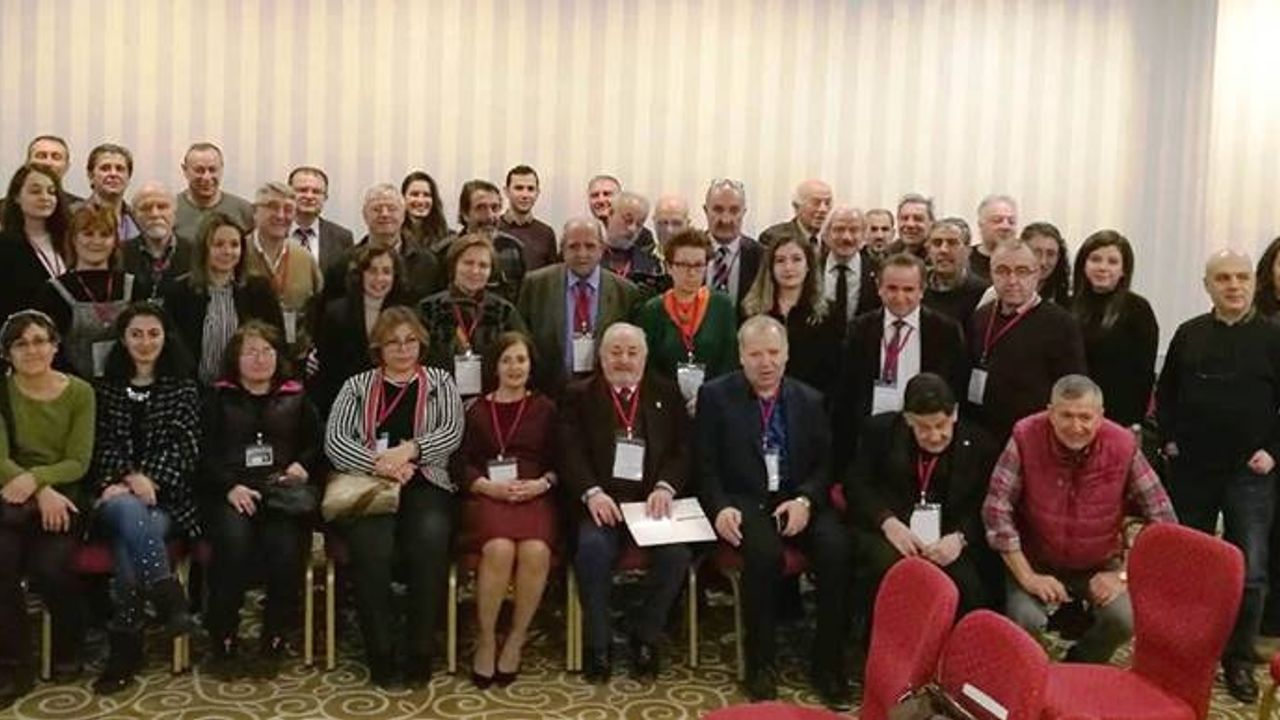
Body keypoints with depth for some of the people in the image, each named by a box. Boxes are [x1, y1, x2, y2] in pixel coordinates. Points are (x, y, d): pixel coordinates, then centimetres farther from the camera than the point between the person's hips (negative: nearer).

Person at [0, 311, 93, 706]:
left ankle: (69, 644, 4)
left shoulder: (79, 392, 1)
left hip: (63, 492, -1)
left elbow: (78, 462, -3)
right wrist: (41, 492, -23)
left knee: (49, 565, -28)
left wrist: (34, 478, -22)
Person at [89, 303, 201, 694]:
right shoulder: (107, 388, 17)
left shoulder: (183, 388, 12)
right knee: (129, 511, -36)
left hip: (166, 498, -1)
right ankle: (170, 602, -35)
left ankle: (125, 650, -25)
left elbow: (183, 445, 1)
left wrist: (147, 479, -15)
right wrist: (127, 478, -13)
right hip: (115, 496, 1)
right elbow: (103, 445, 7)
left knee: (128, 548, -31)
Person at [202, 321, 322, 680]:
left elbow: (317, 444, 18)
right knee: (234, 540, -33)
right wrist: (230, 486, -10)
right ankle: (223, 643, -19)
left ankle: (274, 641, -16)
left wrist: (303, 465, -4)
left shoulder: (296, 398, 24)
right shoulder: (219, 398, 19)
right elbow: (205, 453, 7)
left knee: (284, 543, -31)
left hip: (284, 491, 1)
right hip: (230, 492, -1)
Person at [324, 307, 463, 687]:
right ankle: (380, 653, -18)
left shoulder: (439, 382, 17)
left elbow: (453, 432, 1)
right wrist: (379, 464, -12)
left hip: (425, 485, 0)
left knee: (431, 541, -33)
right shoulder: (357, 386, 17)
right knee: (371, 548, -32)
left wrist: (408, 450, -15)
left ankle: (419, 652, -22)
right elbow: (334, 441, 3)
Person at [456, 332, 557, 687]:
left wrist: (542, 483, -8)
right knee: (499, 549, -33)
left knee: (536, 551, -32)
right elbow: (462, 463, 10)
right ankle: (485, 641, -15)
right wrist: (489, 486, -9)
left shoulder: (545, 408, 18)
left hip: (534, 495, 0)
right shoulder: (477, 411, 19)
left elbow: (560, 461, 12)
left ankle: (516, 640, -13)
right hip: (487, 496, 0)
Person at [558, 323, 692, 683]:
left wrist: (666, 486, -12)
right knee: (592, 547, -31)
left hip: (653, 499, 1)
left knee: (677, 552, -26)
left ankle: (645, 637, -3)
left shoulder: (666, 393, 17)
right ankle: (597, 644, -11)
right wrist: (592, 492, -18)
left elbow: (683, 448, 8)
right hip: (601, 501, -1)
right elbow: (570, 452, 0)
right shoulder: (579, 395, 13)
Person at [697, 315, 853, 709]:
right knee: (765, 551, -33)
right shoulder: (715, 395, 5)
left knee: (837, 549, -26)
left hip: (797, 500, 3)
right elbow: (705, 465, 2)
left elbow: (824, 465, 9)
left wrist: (805, 500, -10)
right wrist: (720, 507, -14)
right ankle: (760, 663, -13)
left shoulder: (809, 400, 12)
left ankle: (827, 663, -9)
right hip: (743, 501, -2)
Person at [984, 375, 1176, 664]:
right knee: (1024, 620, -26)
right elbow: (997, 509, -19)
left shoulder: (1123, 446, -15)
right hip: (1037, 562, -1)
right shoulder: (1026, 436, -19)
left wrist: (1125, 575, -13)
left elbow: (1162, 518, -8)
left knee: (1124, 620, -23)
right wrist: (1027, 576, -20)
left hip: (1101, 565, 2)